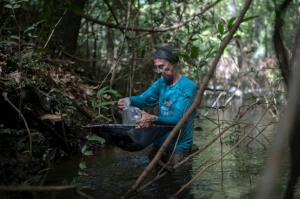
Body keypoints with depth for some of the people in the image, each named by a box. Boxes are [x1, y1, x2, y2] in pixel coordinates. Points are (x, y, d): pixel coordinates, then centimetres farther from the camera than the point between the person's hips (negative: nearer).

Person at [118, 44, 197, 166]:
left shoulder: (188, 86, -15)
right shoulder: (161, 82, 9)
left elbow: (178, 118, -25)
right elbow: (144, 99, -3)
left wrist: (153, 119, -41)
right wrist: (129, 101, -26)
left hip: (179, 146, -6)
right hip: (159, 143, 6)